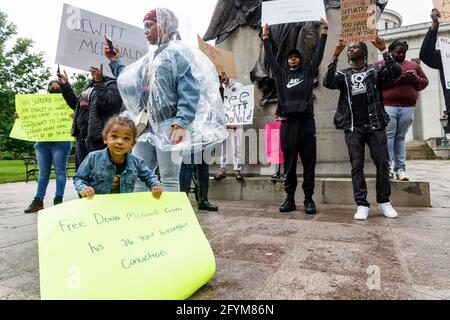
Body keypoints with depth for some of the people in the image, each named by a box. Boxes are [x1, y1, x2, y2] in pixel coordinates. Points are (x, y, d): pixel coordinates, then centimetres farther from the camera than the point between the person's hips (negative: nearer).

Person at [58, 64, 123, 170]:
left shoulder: (111, 84, -4)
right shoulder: (90, 86, 21)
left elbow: (108, 104, -22)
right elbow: (75, 104, 29)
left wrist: (99, 82, -25)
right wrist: (65, 85, 24)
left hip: (97, 138, -9)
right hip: (81, 137, 9)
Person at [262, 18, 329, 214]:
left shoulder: (308, 72, 16)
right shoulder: (281, 75, 18)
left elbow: (318, 55, 12)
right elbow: (270, 59, 19)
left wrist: (324, 32, 11)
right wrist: (266, 38, 20)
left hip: (306, 122, -1)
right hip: (287, 123, 1)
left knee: (309, 162, 0)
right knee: (289, 163, 3)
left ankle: (309, 199, 6)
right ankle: (290, 199, 9)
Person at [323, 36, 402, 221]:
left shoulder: (375, 70, 10)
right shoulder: (343, 75, 13)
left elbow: (395, 73, -8)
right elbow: (328, 83, -7)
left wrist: (384, 50, -13)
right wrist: (335, 56, -13)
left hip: (375, 125, 0)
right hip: (353, 128, 1)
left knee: (382, 164, 1)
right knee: (356, 166, 0)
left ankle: (384, 201, 16)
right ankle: (362, 205, 5)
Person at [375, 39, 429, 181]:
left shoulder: (414, 65, 22)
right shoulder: (380, 65, 9)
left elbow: (425, 83, 23)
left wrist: (415, 78, 2)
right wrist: (394, 79, -13)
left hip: (408, 108, 4)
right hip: (387, 106, -3)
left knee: (401, 137, 3)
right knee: (388, 136, -11)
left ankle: (400, 168, 3)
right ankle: (387, 167, -9)